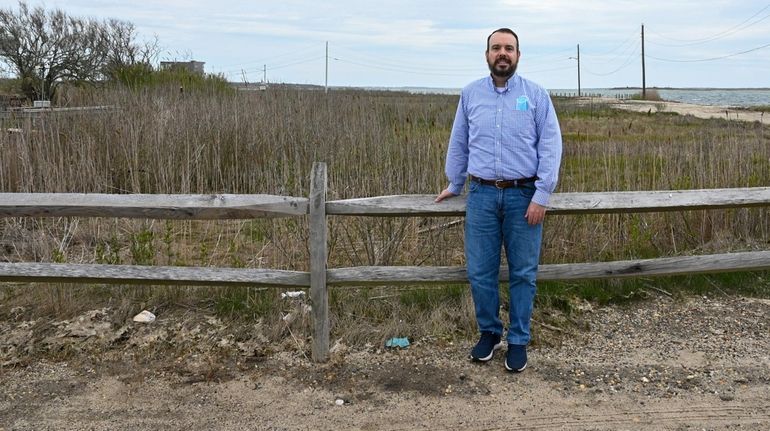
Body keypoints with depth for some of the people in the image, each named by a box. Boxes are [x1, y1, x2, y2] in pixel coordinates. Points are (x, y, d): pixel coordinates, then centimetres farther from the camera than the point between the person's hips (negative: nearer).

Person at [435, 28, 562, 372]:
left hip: (524, 196, -2)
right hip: (482, 195, 2)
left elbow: (551, 146, -3)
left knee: (523, 273, 5)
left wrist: (541, 196, -10)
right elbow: (458, 143, 17)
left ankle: (518, 341, 18)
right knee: (480, 272, 4)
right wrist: (454, 185, 20)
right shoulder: (470, 94, 8)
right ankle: (489, 333, 23)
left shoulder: (536, 95, 1)